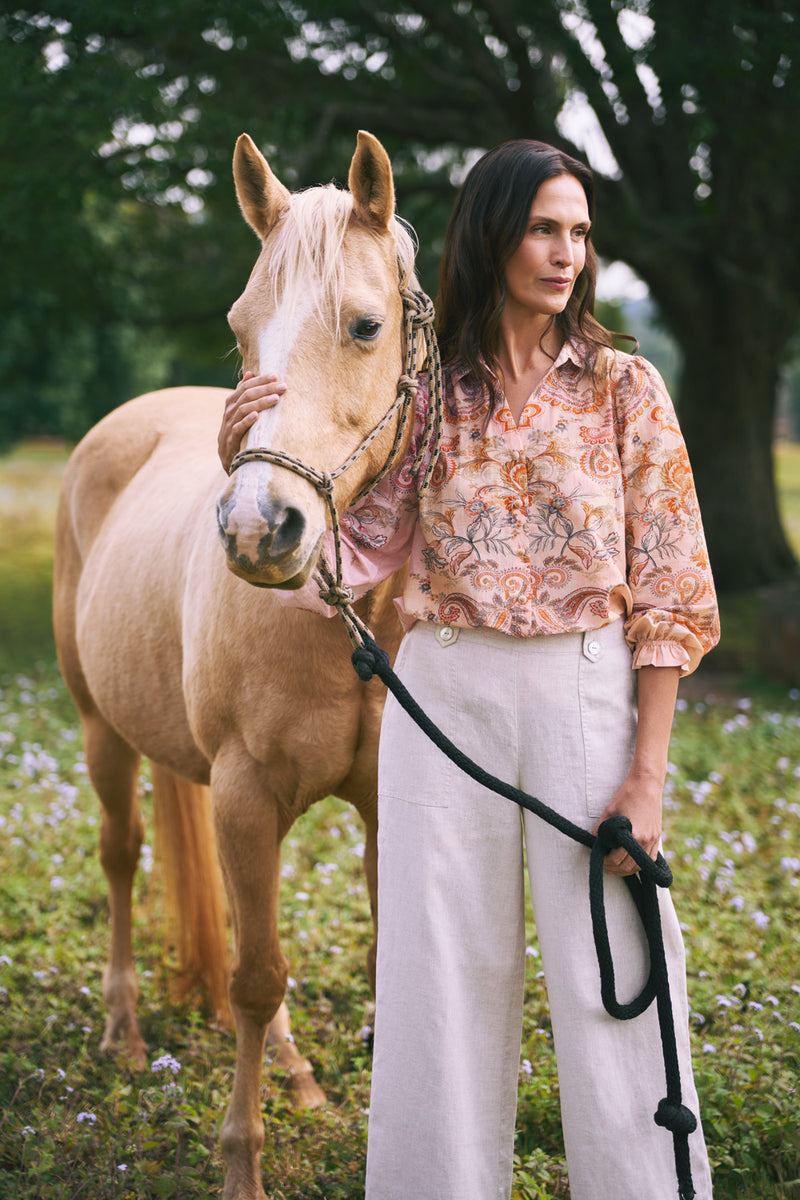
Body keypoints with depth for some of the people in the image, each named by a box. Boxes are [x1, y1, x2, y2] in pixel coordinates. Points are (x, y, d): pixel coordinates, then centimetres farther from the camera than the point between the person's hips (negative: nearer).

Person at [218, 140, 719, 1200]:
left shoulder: (625, 387, -1)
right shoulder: (424, 391, 3)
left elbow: (667, 589, -3)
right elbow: (355, 547, 1)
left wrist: (648, 774, -8)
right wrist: (249, 463, -15)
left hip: (587, 692, -1)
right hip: (443, 694, 2)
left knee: (611, 985, 5)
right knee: (445, 975, 11)